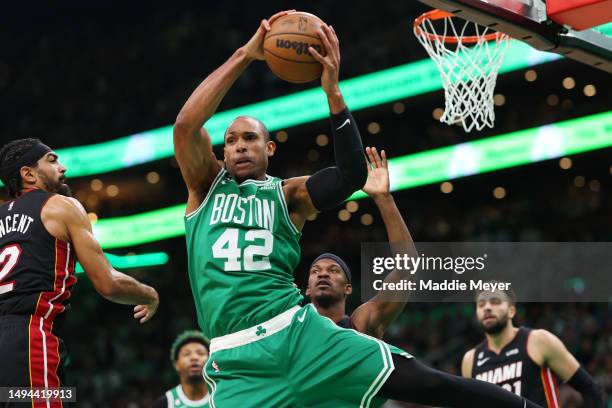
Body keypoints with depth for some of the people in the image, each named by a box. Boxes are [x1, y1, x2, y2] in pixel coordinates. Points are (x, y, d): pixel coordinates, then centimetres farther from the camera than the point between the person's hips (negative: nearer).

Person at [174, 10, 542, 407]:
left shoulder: (287, 195, 13)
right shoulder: (207, 184, 14)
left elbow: (352, 175, -6)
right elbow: (186, 123, -4)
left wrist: (333, 93, -14)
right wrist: (244, 55, -8)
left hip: (299, 332, 0)